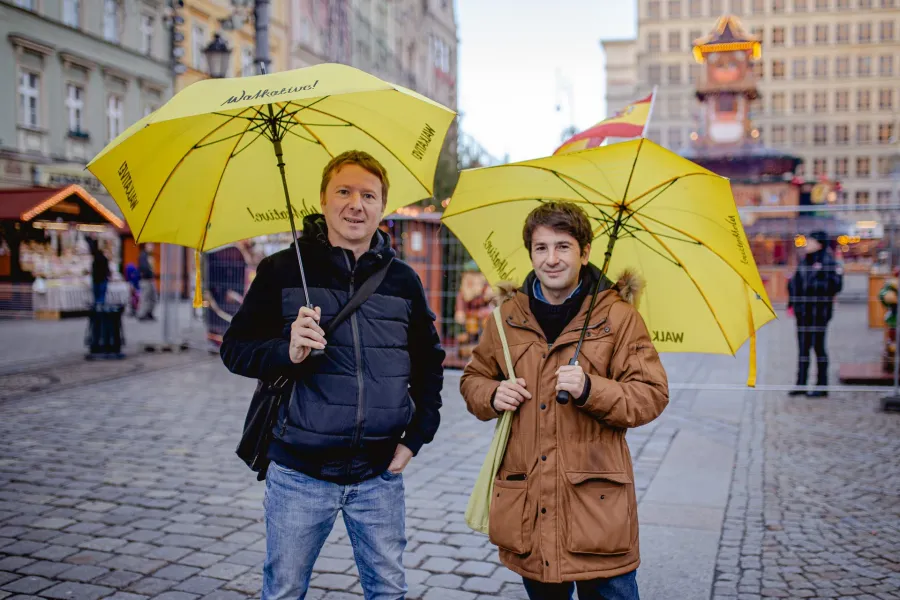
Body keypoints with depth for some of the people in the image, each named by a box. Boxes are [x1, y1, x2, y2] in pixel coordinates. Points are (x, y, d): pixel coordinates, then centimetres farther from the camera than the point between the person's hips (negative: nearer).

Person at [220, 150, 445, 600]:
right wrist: (286, 351, -22)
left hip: (380, 475, 2)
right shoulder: (283, 270, -2)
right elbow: (235, 348, -1)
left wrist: (416, 436, 6)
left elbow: (429, 362, 15)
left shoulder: (402, 280, 6)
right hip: (299, 473, -2)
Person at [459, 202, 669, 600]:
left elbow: (652, 396, -4)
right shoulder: (507, 318, 8)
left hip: (596, 501, -3)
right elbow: (473, 380, 20)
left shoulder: (618, 316, -2)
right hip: (525, 505, 3)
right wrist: (492, 396, -3)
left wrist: (591, 389, -20)